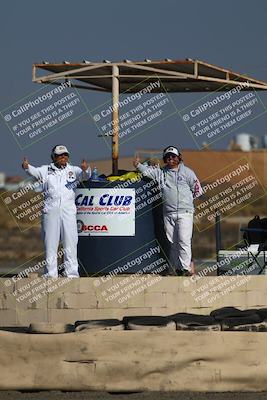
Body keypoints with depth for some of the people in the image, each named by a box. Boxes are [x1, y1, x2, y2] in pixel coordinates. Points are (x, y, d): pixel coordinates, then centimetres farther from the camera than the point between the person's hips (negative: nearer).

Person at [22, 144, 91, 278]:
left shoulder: (73, 170, 11)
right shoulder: (46, 170, 11)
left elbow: (84, 175, -6)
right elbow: (35, 172, -6)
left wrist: (85, 169, -30)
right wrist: (27, 167, -29)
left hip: (68, 210, 0)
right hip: (50, 210, 0)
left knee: (70, 242, -2)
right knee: (50, 243, 0)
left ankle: (72, 273, 2)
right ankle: (50, 273, 4)